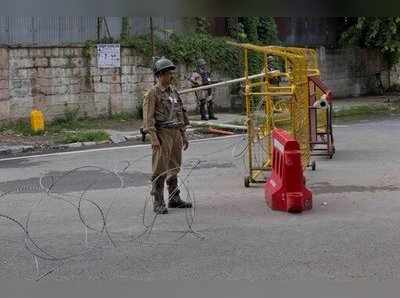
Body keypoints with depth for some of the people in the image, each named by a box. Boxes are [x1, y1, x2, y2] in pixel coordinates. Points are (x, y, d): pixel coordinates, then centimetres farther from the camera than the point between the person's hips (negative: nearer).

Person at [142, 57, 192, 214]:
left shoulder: (174, 91, 14)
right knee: (160, 171, -6)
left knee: (174, 169, 13)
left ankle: (174, 199, 22)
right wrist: (154, 138, -20)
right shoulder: (153, 93, -7)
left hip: (176, 133, 7)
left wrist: (184, 135, 18)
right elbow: (148, 117, -12)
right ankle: (158, 203, -3)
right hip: (162, 134, -7)